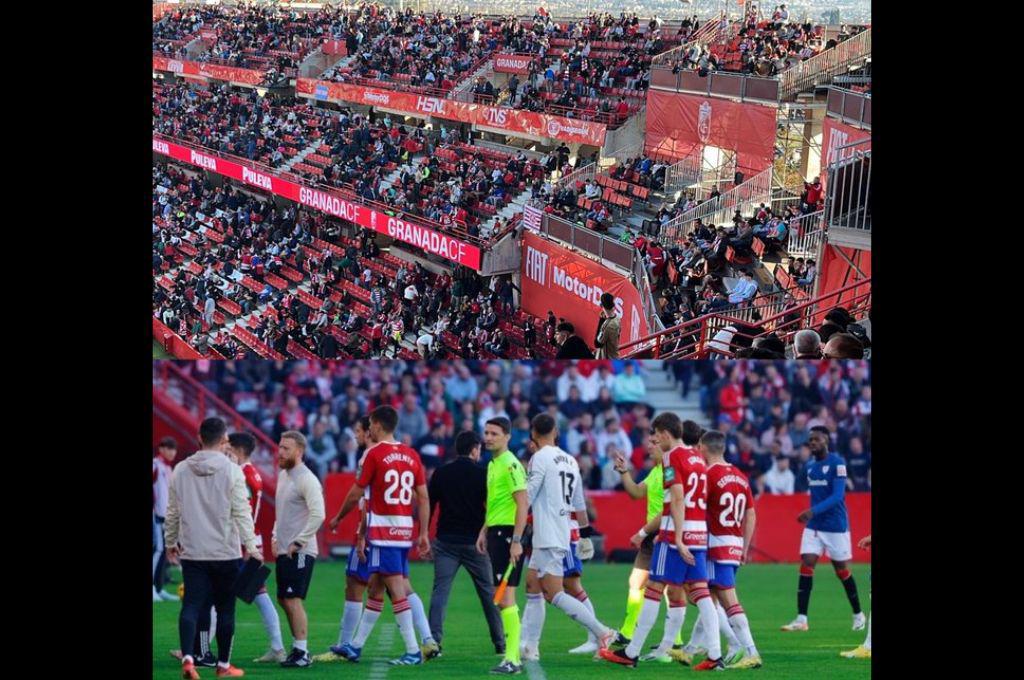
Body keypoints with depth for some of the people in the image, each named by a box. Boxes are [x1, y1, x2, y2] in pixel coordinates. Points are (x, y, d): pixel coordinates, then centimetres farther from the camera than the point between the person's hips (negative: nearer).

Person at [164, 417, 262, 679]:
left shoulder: (181, 470, 5)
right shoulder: (231, 471, -8)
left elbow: (172, 512, 12)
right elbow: (241, 512, -11)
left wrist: (171, 543, 24)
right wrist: (250, 545, -7)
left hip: (191, 552, 3)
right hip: (226, 551, -3)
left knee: (191, 605, -1)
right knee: (225, 608, 8)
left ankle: (187, 658, -21)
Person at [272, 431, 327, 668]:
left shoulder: (307, 480, -15)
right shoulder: (283, 475, 14)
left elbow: (318, 515, -22)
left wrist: (298, 542, -19)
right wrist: (276, 537, 16)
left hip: (299, 551, -9)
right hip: (284, 550, 9)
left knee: (293, 600, -10)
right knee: (284, 600, 12)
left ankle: (301, 653, -5)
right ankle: (298, 648, 20)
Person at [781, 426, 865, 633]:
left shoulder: (837, 463, -13)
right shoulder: (809, 465, 8)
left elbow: (837, 496, -21)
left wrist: (814, 511, -31)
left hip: (836, 526, -5)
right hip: (814, 525, 5)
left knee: (841, 569, 6)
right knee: (806, 565, -8)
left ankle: (858, 615, 24)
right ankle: (801, 619, -10)